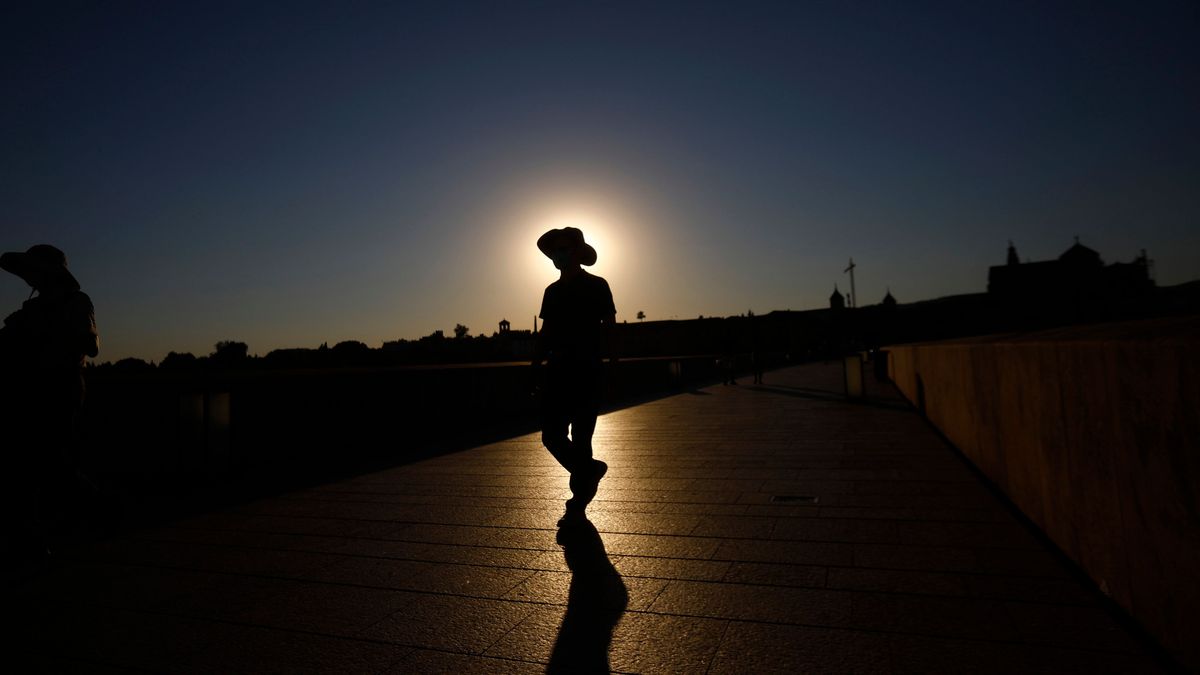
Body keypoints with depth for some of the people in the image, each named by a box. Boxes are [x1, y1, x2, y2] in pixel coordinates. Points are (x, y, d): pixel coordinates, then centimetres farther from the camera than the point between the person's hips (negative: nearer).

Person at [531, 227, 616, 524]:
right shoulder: (553, 291, 15)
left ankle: (578, 503, 11)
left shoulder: (597, 286, 1)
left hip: (588, 373, -5)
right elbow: (546, 332, 17)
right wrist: (537, 364, 6)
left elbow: (609, 327, -3)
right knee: (552, 435, 2)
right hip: (558, 373, 5)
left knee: (580, 438, -2)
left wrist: (609, 358, -16)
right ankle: (590, 470, 28)